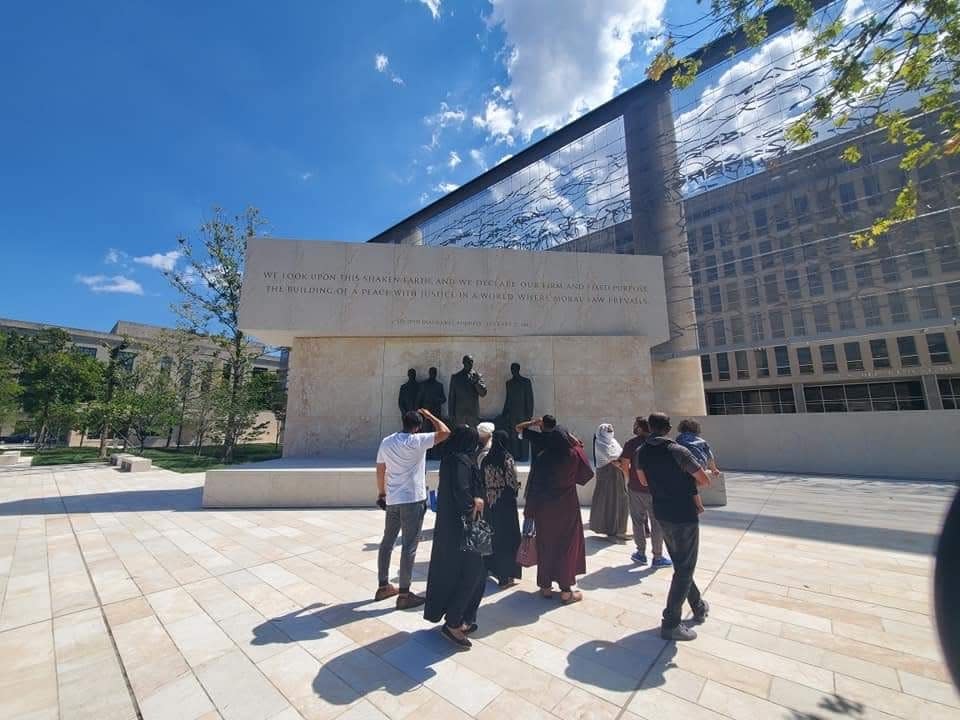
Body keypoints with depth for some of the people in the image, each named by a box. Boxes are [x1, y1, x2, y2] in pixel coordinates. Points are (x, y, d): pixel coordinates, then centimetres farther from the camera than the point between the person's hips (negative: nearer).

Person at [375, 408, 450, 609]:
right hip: (412, 500, -7)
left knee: (387, 542, 18)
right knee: (409, 546, 3)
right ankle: (404, 594, 11)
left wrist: (381, 493, 22)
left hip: (392, 500, 7)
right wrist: (429, 415, -4)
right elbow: (445, 432, -17)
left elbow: (380, 471, 10)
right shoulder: (416, 441, -15)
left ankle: (383, 586, 31)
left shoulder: (386, 442, 4)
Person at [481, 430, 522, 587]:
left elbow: (481, 481, 4)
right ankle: (505, 576, 10)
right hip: (506, 502, -5)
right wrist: (517, 487, 6)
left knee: (491, 533, 19)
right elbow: (512, 482, -14)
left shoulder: (486, 459, 0)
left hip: (489, 502, 5)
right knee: (507, 536, 4)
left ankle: (490, 567, 33)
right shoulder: (507, 458, -15)